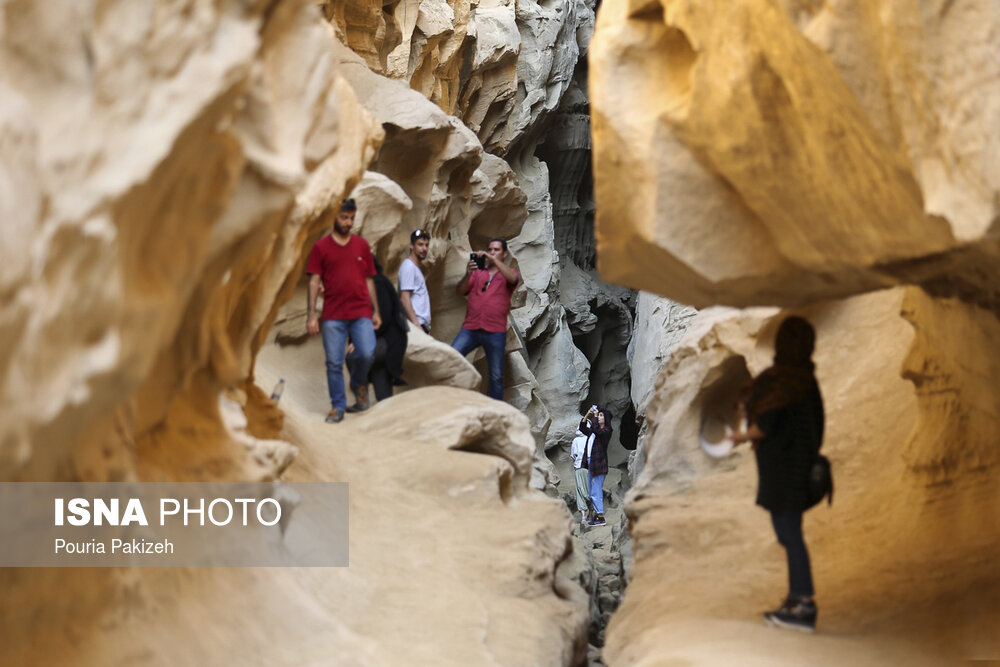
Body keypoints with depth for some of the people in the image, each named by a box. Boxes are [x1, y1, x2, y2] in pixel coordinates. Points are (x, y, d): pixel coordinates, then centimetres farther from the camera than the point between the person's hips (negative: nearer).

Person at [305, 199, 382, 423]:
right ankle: (338, 406, 13)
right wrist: (311, 314, -4)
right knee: (334, 363, 0)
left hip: (361, 313, 1)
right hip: (332, 315, -1)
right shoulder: (321, 247, 5)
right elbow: (314, 281, 3)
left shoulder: (362, 245, 11)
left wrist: (376, 311, 11)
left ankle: (359, 384, 15)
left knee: (366, 354, -15)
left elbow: (369, 280, 14)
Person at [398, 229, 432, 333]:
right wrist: (416, 324, -22)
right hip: (416, 325, -9)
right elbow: (404, 298, -16)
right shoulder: (409, 266, -8)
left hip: (422, 324, 9)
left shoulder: (417, 266, 22)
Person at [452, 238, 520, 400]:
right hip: (470, 329, 2)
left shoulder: (507, 273, 10)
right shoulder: (478, 273, 16)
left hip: (495, 333, -2)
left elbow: (513, 278, -14)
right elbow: (460, 291, 6)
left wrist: (493, 259, -20)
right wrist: (468, 274, -13)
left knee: (496, 377, 4)